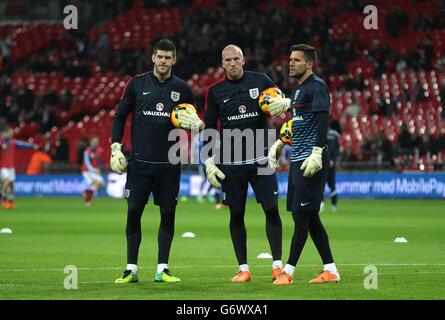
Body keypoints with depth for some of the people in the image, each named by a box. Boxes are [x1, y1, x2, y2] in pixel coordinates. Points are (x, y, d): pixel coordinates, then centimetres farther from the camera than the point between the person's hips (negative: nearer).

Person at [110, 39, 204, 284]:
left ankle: (162, 269, 9)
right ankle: (131, 269, 7)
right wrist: (116, 146, 0)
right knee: (134, 211, -1)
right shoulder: (136, 84, 3)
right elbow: (120, 115, 9)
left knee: (168, 213, 1)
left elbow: (193, 121, 15)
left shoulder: (182, 89, 5)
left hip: (169, 163, 1)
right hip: (140, 161, -1)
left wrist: (197, 125, -9)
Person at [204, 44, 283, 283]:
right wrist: (209, 160, 3)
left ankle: (277, 265, 2)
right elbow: (209, 127, 11)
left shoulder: (260, 81, 2)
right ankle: (243, 269, 8)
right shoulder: (215, 91, 6)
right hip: (231, 162, 1)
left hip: (261, 159, -1)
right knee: (236, 214, 2)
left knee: (271, 210, -4)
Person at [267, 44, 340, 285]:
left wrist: (317, 152, -25)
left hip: (310, 159, -10)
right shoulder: (297, 89, 19)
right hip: (298, 160, 10)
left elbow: (322, 119, -18)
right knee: (309, 217, 9)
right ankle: (330, 270, 13)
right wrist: (280, 144, 25)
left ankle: (288, 271, -8)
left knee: (302, 215, -8)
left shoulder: (316, 86, -9)